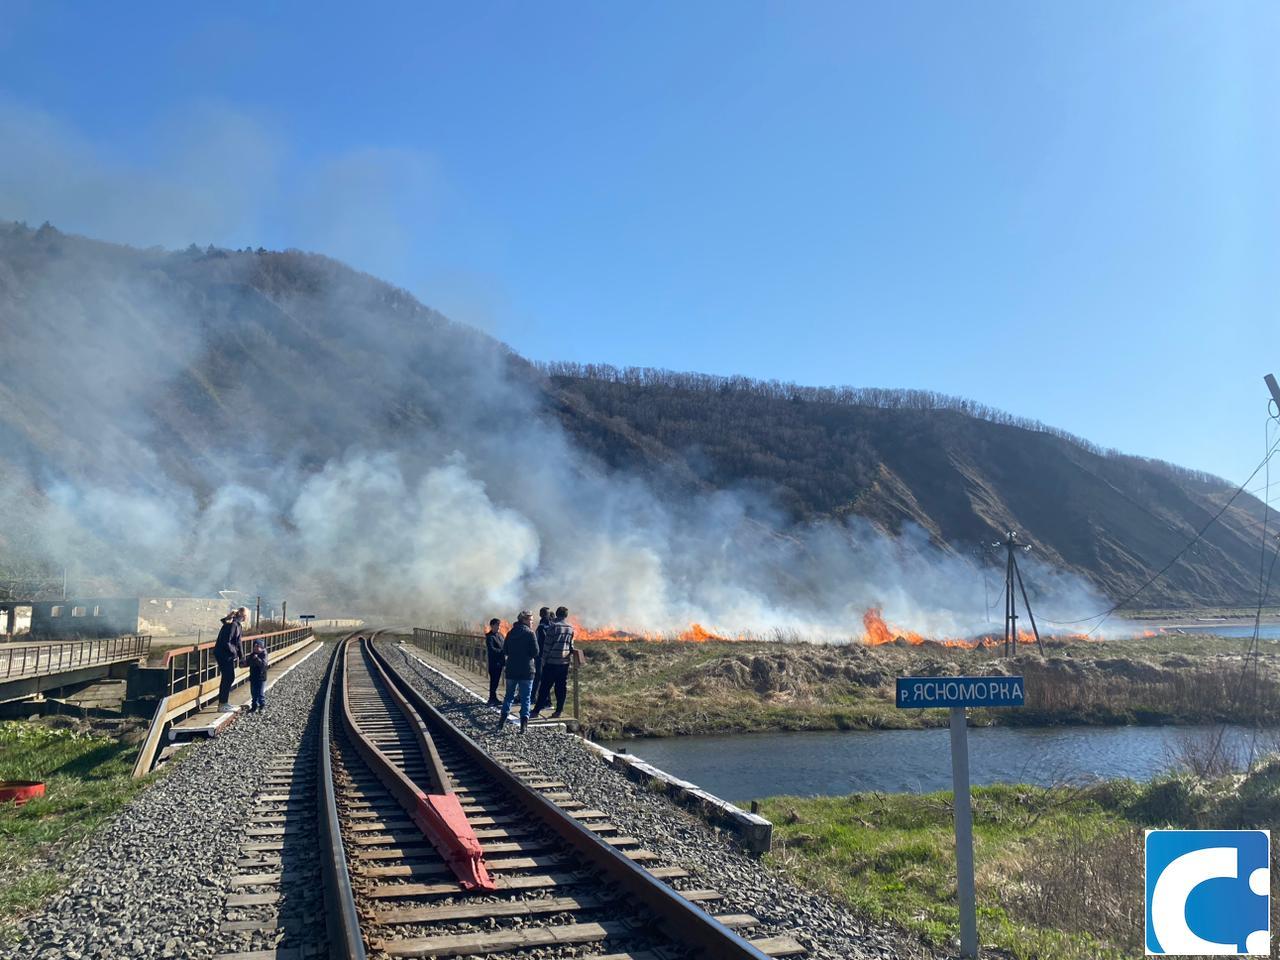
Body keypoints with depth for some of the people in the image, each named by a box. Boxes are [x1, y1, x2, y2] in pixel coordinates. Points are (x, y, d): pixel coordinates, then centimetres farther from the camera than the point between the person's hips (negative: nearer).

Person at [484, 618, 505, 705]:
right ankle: (492, 699, 1)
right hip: (494, 662, -7)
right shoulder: (489, 637, -11)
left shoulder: (500, 634, 13)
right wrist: (502, 652, -23)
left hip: (500, 661, 7)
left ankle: (493, 698, 23)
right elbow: (491, 649, -21)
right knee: (494, 680, -4)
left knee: (496, 680, 14)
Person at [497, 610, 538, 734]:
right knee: (525, 698, 1)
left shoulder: (511, 633, 6)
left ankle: (503, 720, 13)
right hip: (526, 671, -4)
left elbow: (505, 651, 9)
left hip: (511, 670, 4)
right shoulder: (529, 633, -10)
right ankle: (524, 722, -6)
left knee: (509, 695, 16)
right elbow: (535, 652, -11)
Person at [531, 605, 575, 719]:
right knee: (561, 687, 8)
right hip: (565, 662, 4)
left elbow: (548, 644, -8)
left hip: (552, 662, -4)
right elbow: (571, 646, 12)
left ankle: (536, 710, 0)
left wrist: (544, 659, -2)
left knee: (545, 687, -1)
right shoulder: (570, 628, 7)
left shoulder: (553, 626, -8)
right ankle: (559, 710, 8)